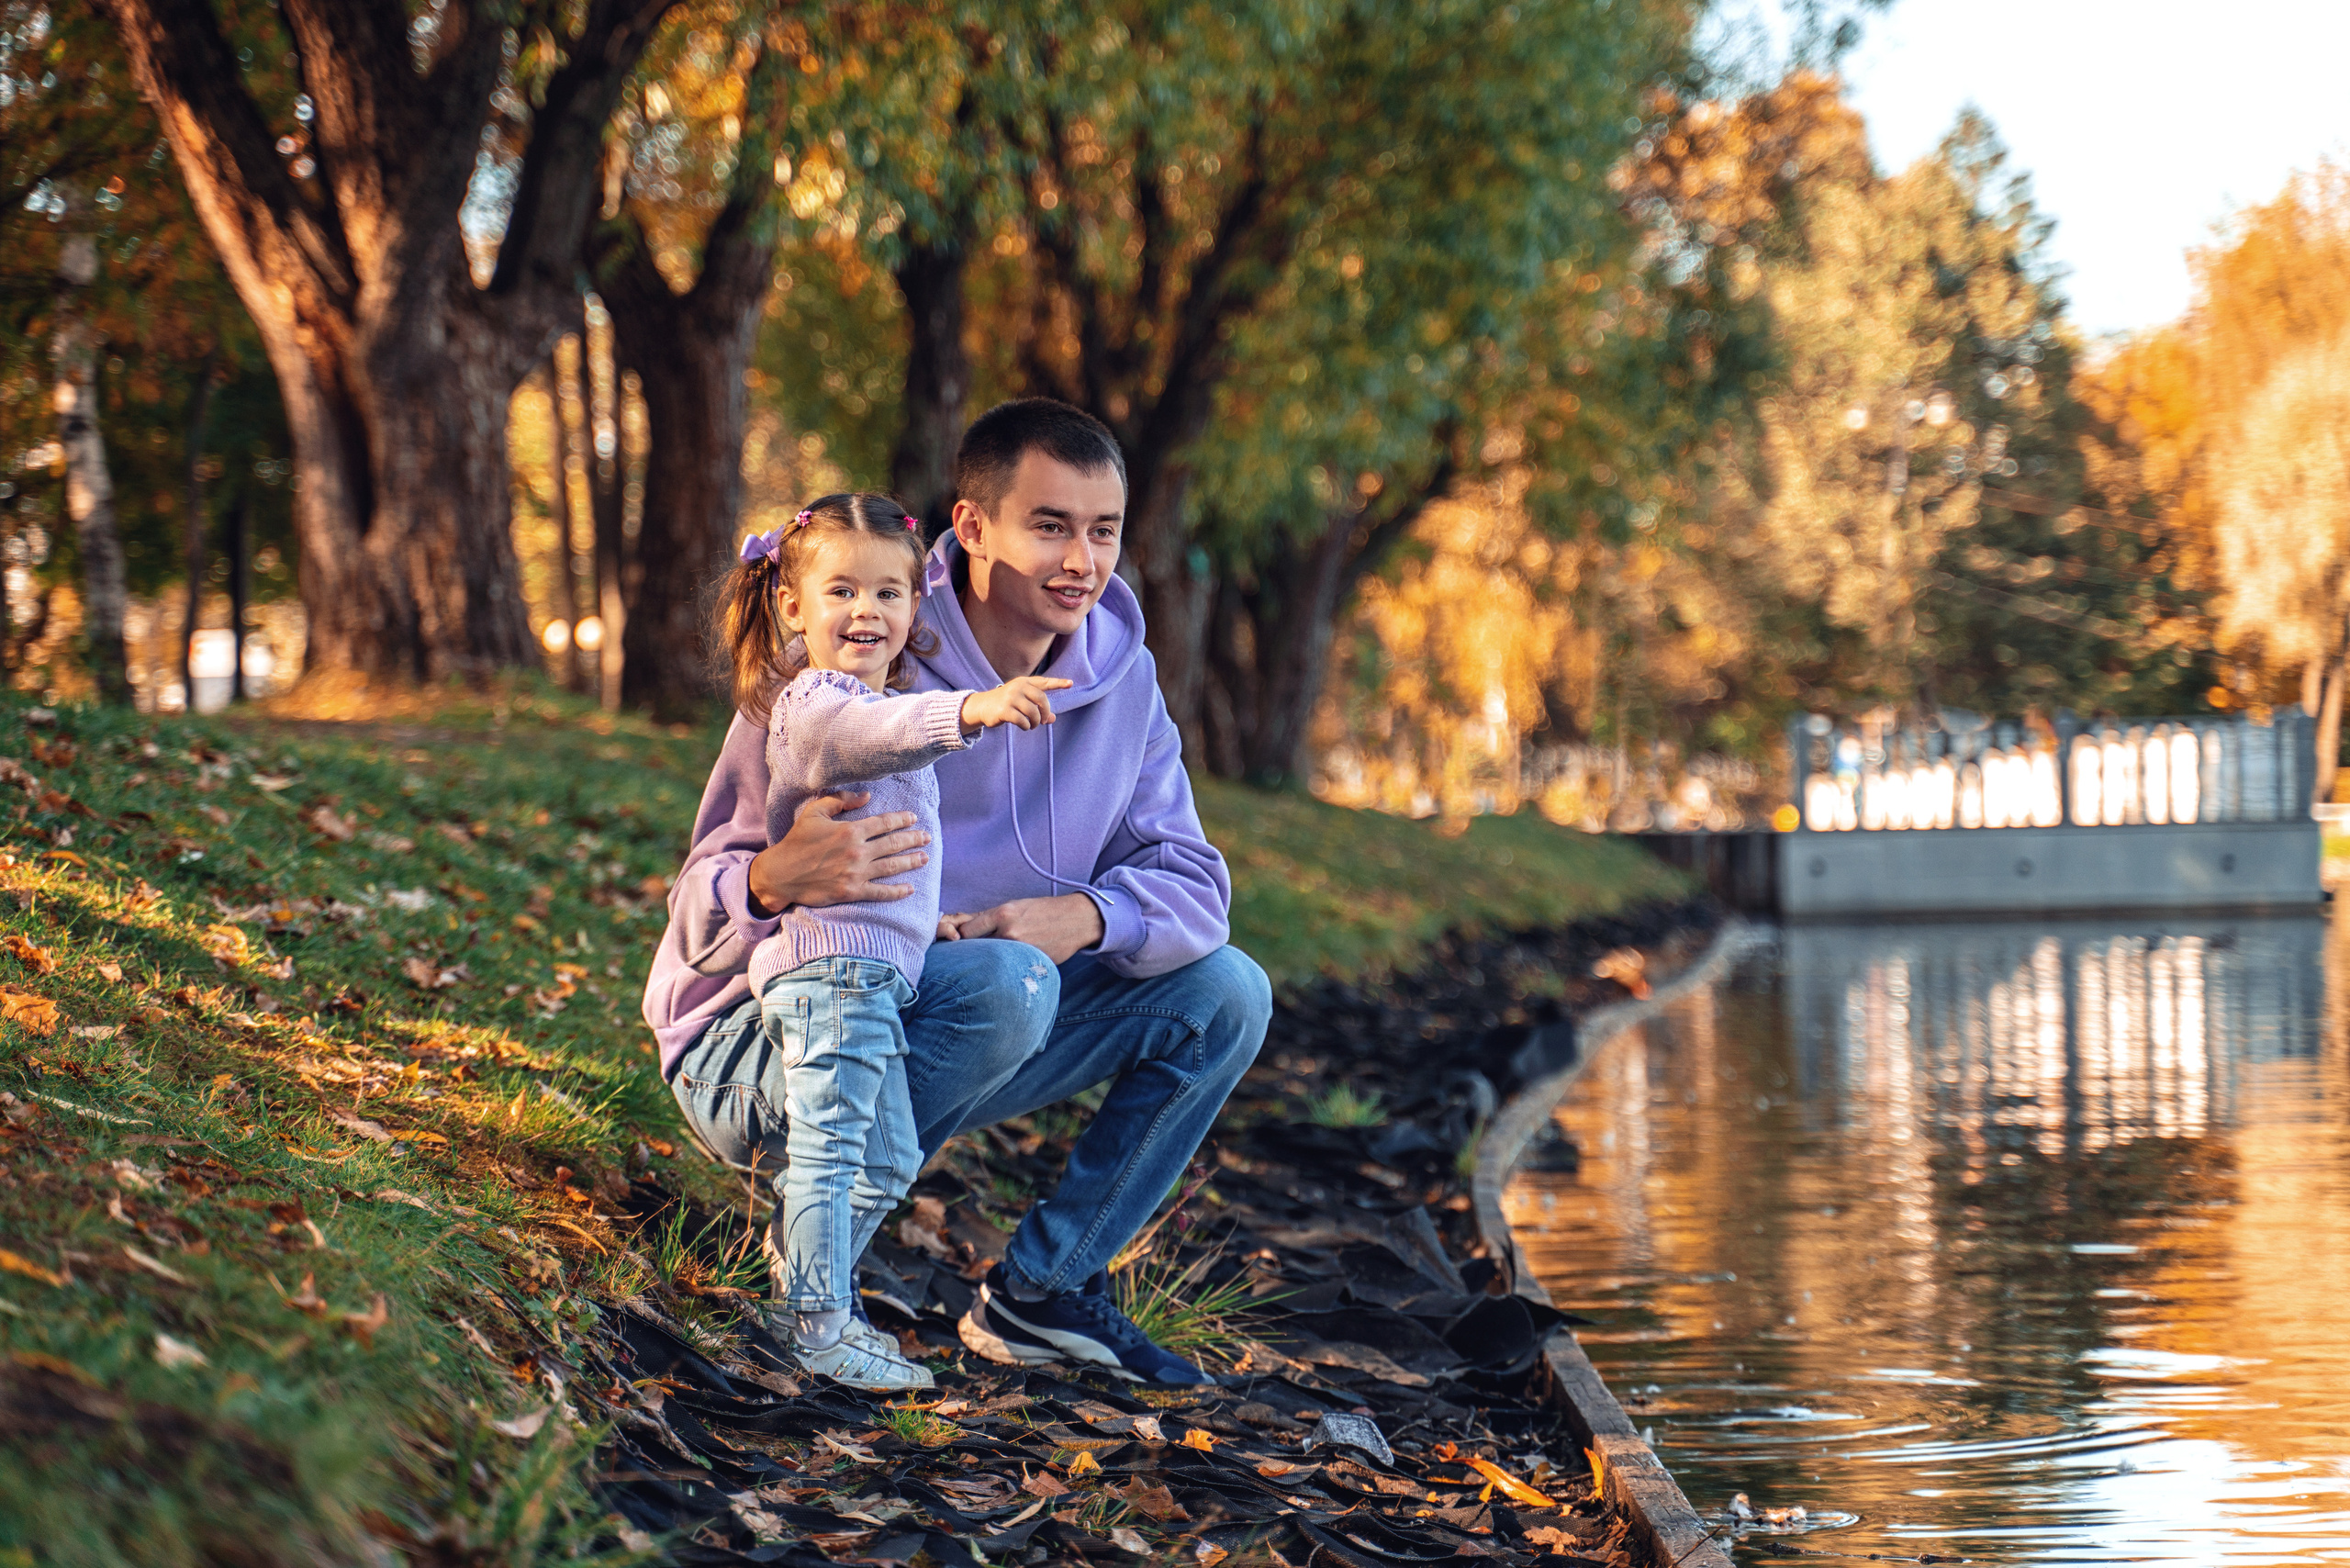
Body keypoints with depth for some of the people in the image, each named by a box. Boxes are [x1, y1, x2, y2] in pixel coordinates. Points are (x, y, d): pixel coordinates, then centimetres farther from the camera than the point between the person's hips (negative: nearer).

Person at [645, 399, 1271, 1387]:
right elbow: (702, 915, -20)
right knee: (1006, 982, -34)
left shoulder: (1120, 678, -1)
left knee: (1224, 991, -3)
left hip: (925, 1060, 7)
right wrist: (778, 878, -45)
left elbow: (1190, 880, -5)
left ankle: (1041, 1287, 3)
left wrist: (1089, 916, -29)